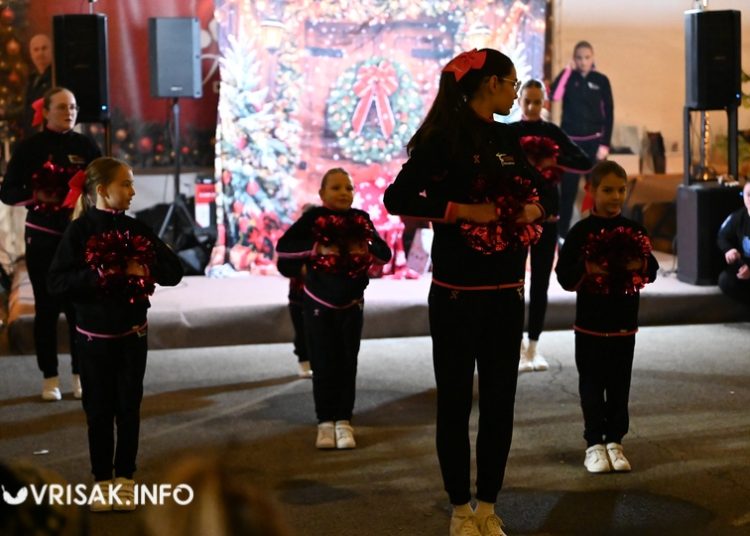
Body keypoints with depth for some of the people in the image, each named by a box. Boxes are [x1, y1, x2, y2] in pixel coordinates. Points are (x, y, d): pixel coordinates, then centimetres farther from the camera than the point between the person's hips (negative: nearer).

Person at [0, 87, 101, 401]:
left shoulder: (86, 146, 4)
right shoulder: (30, 147, 0)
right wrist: (35, 195, -19)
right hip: (42, 238, -1)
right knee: (46, 308, 2)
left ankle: (81, 376, 10)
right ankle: (49, 378, 9)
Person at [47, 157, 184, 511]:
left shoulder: (136, 229, 2)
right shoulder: (80, 231, -8)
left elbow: (174, 272, 0)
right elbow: (57, 282, -18)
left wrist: (142, 269, -18)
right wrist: (102, 274, -25)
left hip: (132, 334, 3)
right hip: (94, 336, -3)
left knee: (129, 408, 7)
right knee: (99, 410, 5)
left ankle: (124, 479, 18)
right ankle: (102, 481, 17)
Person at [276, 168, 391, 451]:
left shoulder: (361, 218, 1)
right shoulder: (313, 218, -7)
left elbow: (384, 253, 6)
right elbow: (283, 246, -14)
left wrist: (369, 250, -15)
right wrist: (314, 249, -25)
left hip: (352, 305, 2)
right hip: (319, 304, -2)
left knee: (347, 364, 2)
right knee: (323, 365, -2)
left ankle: (344, 421, 7)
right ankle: (325, 422, 6)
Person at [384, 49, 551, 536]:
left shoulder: (507, 138, 9)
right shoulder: (444, 137, -10)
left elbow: (539, 190, 20)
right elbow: (397, 199, -16)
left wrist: (534, 209, -1)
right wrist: (461, 210, -22)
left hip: (506, 292, 6)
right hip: (458, 293, -6)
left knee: (500, 400, 9)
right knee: (455, 400, 4)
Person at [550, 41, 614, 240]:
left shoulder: (601, 80, 1)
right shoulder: (568, 78, 2)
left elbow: (609, 113, 0)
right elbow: (554, 95, -18)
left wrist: (605, 144, -7)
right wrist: (567, 70, -14)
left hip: (593, 141, 0)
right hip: (571, 141, 0)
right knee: (567, 190, 2)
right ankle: (562, 234, 10)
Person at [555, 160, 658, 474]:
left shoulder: (634, 230, 3)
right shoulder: (581, 232, -7)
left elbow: (652, 269, 9)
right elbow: (565, 276, -8)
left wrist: (640, 266, -12)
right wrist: (587, 270, -26)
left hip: (624, 322, 3)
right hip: (590, 324, -3)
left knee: (619, 386, 9)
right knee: (592, 386, 4)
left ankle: (614, 440, 19)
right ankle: (594, 443, 13)